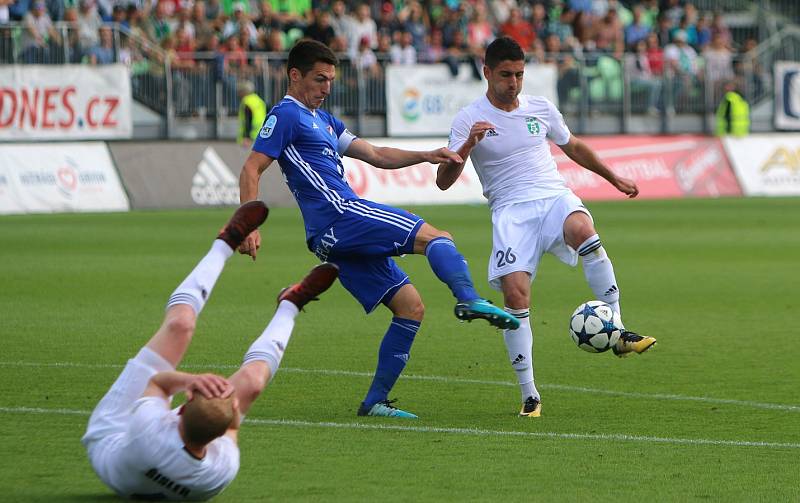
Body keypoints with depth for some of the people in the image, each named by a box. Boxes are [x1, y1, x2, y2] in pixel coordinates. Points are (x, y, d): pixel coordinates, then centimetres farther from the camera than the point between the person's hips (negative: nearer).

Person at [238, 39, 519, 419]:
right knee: (434, 237, -18)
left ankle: (376, 401, 4)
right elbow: (251, 170, -10)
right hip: (338, 213, -9)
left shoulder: (323, 120, 28)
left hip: (337, 238, 9)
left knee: (410, 307, 5)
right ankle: (470, 301, -44)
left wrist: (426, 156, 12)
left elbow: (376, 155, 26)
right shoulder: (286, 116, -1)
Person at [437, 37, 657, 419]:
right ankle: (528, 394, -10)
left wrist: (615, 179, 38)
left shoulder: (541, 109, 13)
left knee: (582, 229, -34)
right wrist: (467, 146, -21)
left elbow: (573, 147, 32)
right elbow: (444, 181, -3)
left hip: (555, 197, 2)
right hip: (511, 211, -2)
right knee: (514, 292, -21)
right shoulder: (469, 119, 2)